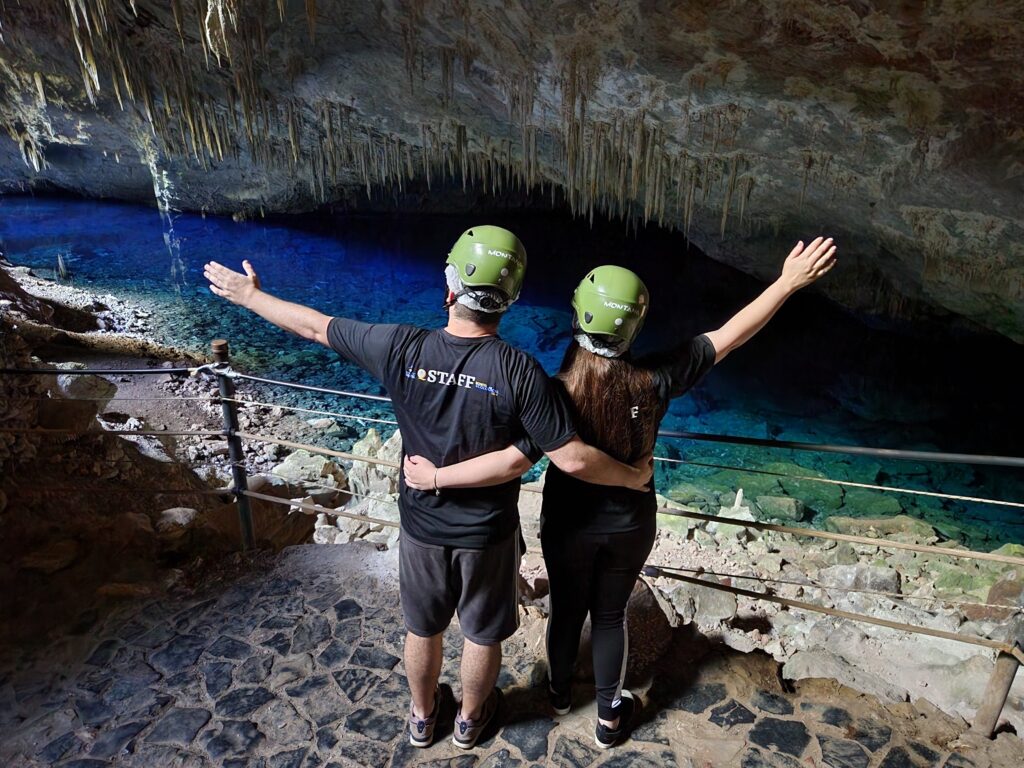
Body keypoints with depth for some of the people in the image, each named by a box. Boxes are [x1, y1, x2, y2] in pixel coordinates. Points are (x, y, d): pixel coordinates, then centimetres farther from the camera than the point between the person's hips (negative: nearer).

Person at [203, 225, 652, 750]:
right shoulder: (518, 371, -26)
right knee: (483, 634, 24)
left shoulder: (401, 348, -19)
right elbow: (572, 459, -24)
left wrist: (248, 295, 12)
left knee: (422, 629, 27)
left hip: (421, 526, 2)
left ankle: (422, 716, 52)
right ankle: (470, 719, 50)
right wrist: (633, 477, -5)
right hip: (488, 533, -2)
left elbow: (316, 327, -5)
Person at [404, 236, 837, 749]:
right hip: (630, 527, 1)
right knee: (611, 616, 23)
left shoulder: (557, 393, -29)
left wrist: (436, 476, -28)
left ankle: (560, 692, 51)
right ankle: (609, 717, 44)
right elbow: (731, 335, -15)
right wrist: (790, 282, -6)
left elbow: (512, 461, -37)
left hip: (569, 527, -1)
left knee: (566, 609, 24)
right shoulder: (655, 382, -23)